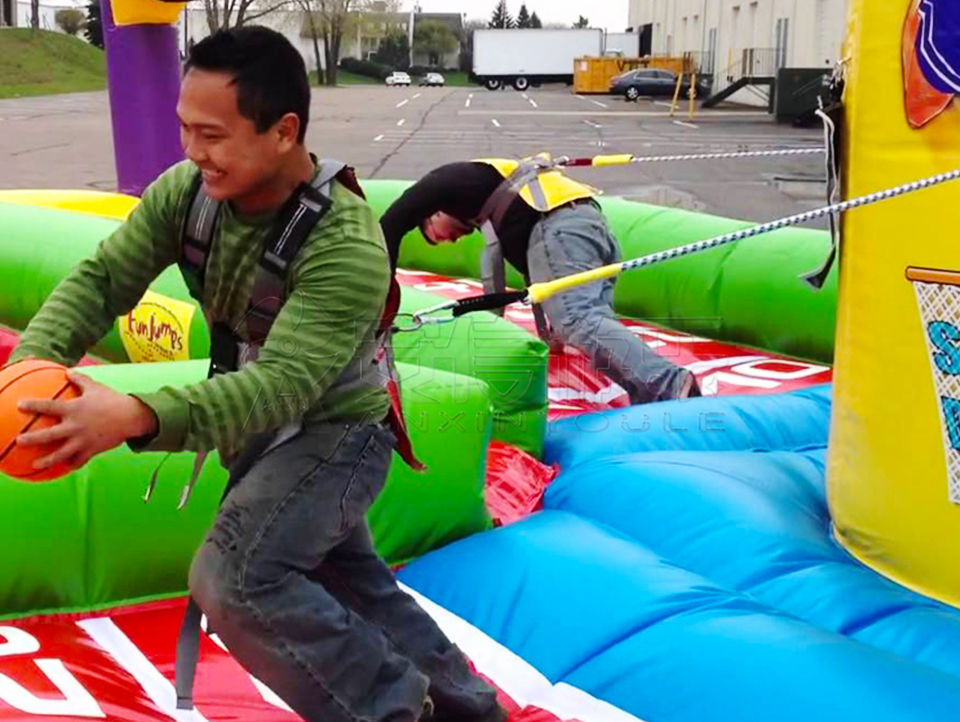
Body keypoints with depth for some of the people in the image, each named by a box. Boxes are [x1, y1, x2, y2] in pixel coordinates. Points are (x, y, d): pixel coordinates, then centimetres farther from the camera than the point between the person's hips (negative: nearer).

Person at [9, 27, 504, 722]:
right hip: (259, 429, 7)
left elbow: (284, 384, -41)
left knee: (233, 576, -25)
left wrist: (139, 416, -54)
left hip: (334, 432, -7)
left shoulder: (346, 246, -33)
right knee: (356, 588, 21)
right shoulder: (186, 192, -14)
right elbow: (101, 278, -12)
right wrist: (33, 363, -32)